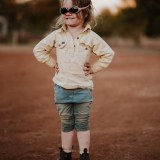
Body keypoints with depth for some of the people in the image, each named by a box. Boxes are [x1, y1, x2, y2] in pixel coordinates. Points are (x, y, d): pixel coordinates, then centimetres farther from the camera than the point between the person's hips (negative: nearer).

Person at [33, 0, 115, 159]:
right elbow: (39, 49, 7)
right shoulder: (57, 35, -2)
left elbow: (108, 53, 2)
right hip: (62, 87, 1)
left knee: (82, 124, 6)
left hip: (83, 88, -1)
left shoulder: (91, 37, -5)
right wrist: (53, 64, 2)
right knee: (66, 124, 12)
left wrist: (93, 68, -3)